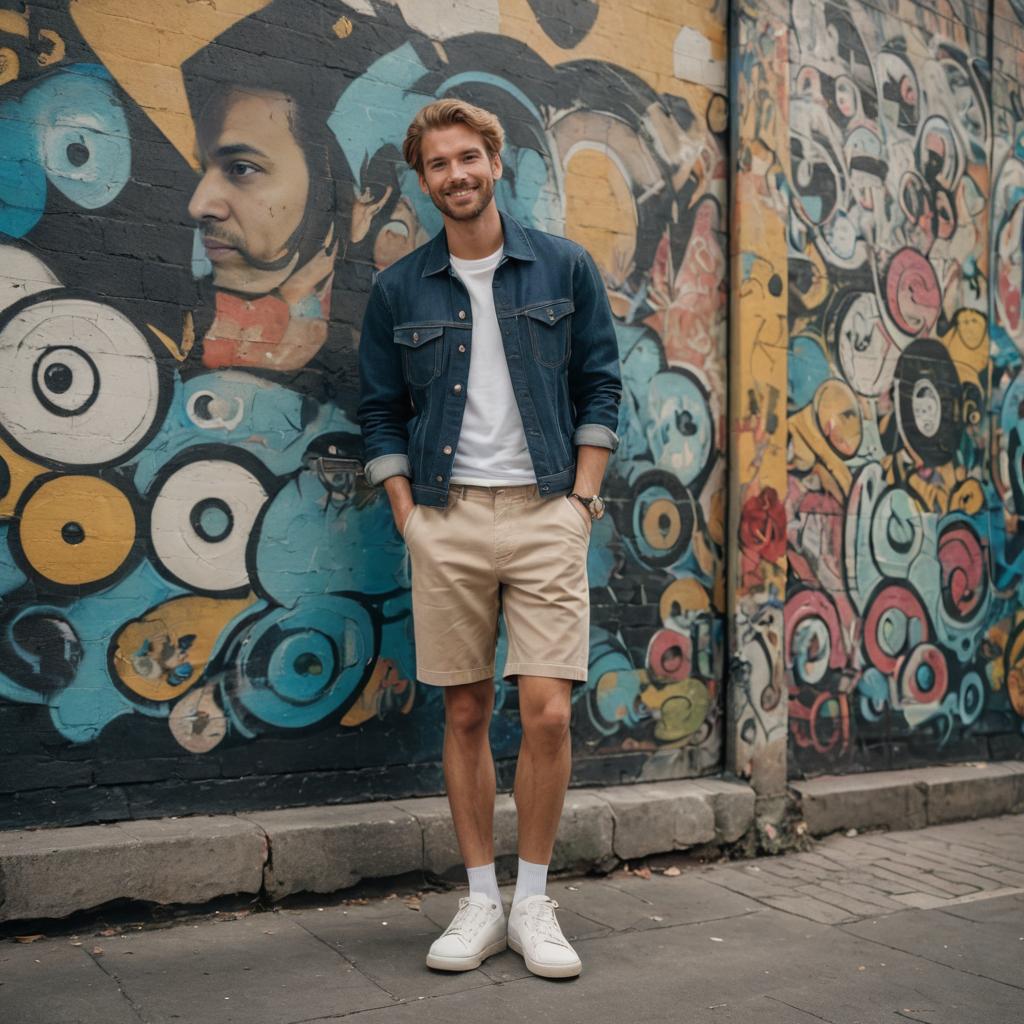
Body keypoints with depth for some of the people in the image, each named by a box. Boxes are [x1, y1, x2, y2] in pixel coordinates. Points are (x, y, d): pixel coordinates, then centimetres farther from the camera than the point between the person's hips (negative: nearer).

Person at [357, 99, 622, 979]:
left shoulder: (565, 268, 7)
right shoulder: (398, 290, 9)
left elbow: (600, 388, 7)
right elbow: (380, 412, 10)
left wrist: (582, 497, -1)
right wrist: (409, 518, 1)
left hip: (544, 512, -1)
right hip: (446, 518, 2)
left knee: (547, 711, -7)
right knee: (465, 713, 6)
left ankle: (534, 904, 12)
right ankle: (482, 901, 20)